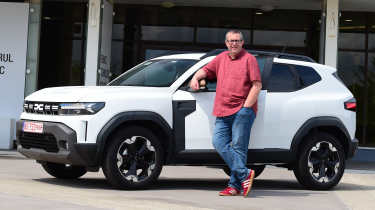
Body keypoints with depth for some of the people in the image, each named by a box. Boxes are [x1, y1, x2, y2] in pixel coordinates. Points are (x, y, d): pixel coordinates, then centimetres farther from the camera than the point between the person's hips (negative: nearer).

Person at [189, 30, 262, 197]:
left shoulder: (249, 59, 4)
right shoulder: (221, 58, 21)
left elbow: (257, 86, -3)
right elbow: (206, 70, 34)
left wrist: (246, 107, -10)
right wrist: (196, 77, 11)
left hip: (242, 110, -6)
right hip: (223, 113, 6)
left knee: (238, 147, -7)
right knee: (219, 142, -9)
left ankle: (235, 185, -6)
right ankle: (244, 174, -10)